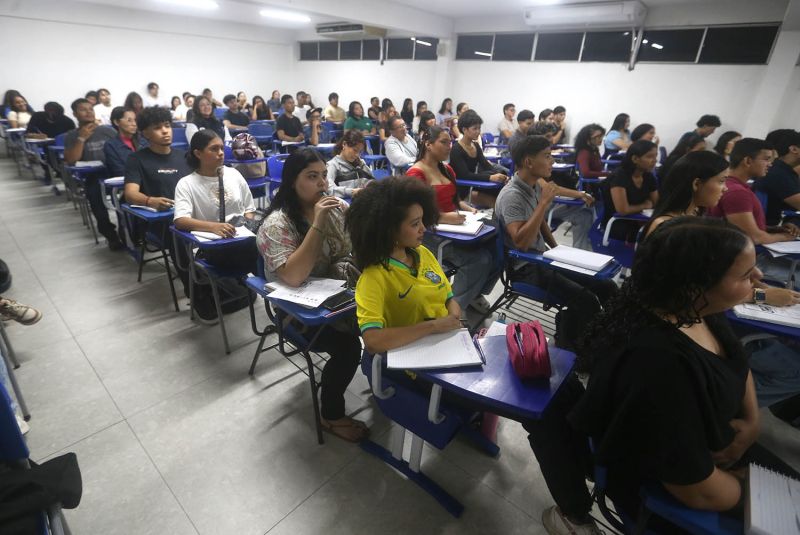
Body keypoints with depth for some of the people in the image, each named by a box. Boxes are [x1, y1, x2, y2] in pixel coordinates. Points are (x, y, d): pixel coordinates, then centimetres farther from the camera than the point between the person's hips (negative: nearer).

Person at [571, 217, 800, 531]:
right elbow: (699, 492, -30)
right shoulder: (657, 364, -42)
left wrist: (753, 420, -4)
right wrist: (749, 489, -9)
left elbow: (737, 362, 11)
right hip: (663, 488, -7)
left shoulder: (694, 309, -14)